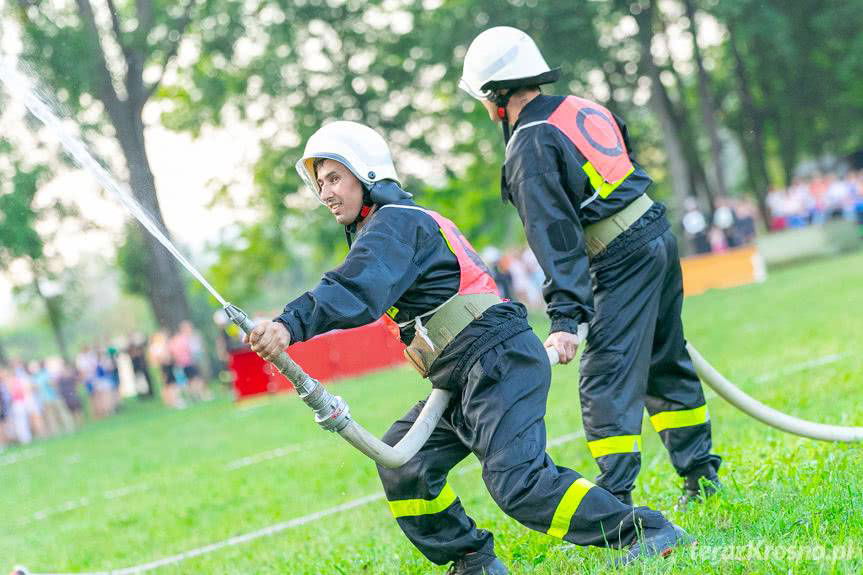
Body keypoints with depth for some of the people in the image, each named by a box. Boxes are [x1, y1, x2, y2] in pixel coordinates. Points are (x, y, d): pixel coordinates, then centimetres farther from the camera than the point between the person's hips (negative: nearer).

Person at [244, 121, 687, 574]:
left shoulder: (394, 222, -10)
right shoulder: (392, 225, 23)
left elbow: (356, 290, -29)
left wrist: (290, 325, -41)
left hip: (498, 361, -11)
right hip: (466, 376, 11)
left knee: (517, 481, -20)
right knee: (401, 465, 9)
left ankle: (648, 532, -12)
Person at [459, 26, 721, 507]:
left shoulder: (530, 147, -12)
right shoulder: (582, 108, 12)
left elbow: (556, 237, -19)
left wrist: (566, 318, -20)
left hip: (623, 259, -9)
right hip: (658, 233, 9)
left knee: (608, 379, -8)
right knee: (666, 364, 19)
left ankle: (615, 499, -12)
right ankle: (700, 473, 27)